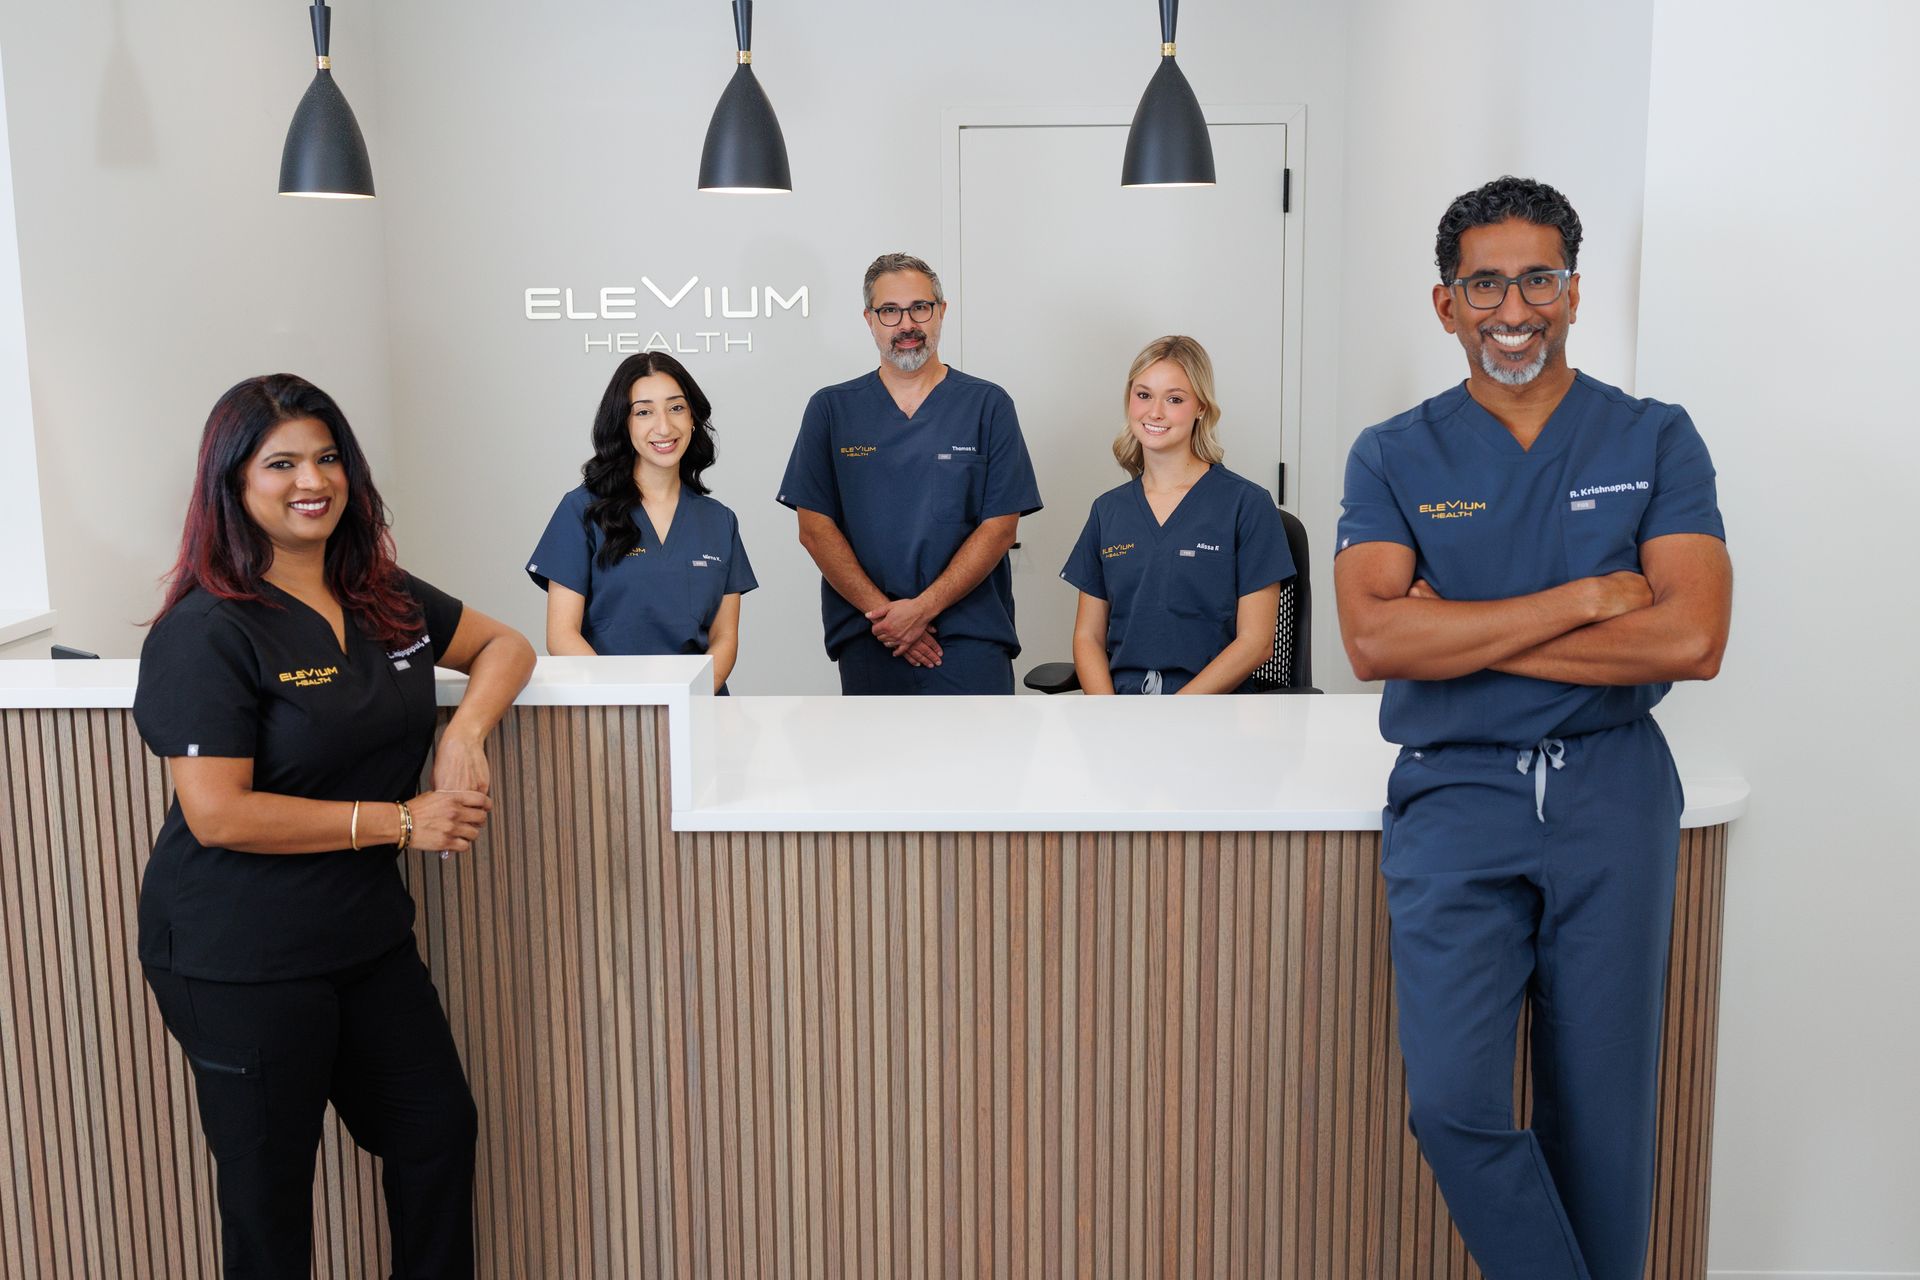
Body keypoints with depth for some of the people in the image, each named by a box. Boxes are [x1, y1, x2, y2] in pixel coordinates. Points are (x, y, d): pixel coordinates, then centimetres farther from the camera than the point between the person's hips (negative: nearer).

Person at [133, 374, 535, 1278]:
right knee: (270, 1192, 11)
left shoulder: (386, 599, 3)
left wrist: (465, 734, -10)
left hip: (368, 934, 7)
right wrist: (399, 820, -20)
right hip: (240, 961, -7)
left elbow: (505, 645, 11)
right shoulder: (209, 632, -17)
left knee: (439, 1132, 18)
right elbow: (217, 813, -22)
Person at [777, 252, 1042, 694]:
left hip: (971, 642, -1)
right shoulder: (830, 409, 8)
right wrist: (882, 612, -9)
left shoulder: (988, 405, 5)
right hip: (866, 643, 1)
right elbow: (814, 528, 2)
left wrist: (923, 607, -11)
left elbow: (1000, 527, -1)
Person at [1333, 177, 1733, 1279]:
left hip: (1613, 790, 1)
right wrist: (1585, 598, -12)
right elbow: (1375, 639, -11)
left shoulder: (1656, 441, 5)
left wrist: (1466, 632, -10)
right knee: (1453, 1103, -12)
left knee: (1602, 1116, 8)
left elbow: (1692, 638, -9)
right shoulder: (1395, 458, 5)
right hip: (1456, 788, 0)